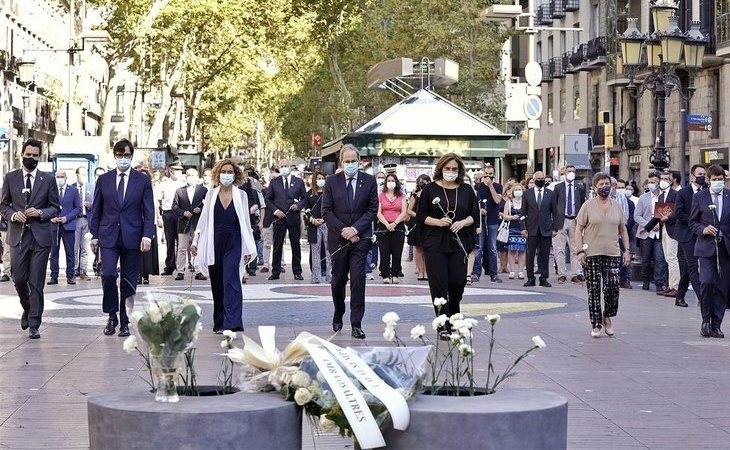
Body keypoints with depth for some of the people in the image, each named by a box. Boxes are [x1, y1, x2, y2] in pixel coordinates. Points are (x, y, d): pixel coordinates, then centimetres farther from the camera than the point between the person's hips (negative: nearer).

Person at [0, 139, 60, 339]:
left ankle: (34, 325, 3)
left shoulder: (48, 179, 5)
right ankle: (27, 309, 28)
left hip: (40, 236, -1)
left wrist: (40, 213, -11)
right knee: (19, 279, -1)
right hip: (18, 236, 1)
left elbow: (55, 208, 8)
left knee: (36, 283, -2)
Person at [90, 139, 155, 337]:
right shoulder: (103, 180, 8)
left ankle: (125, 322, 12)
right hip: (108, 236, 0)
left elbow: (149, 211, 2)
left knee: (129, 281, 2)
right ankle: (112, 316, 3)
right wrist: (95, 235, 6)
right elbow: (96, 210, 11)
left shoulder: (143, 180, 4)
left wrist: (147, 236, -8)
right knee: (108, 274, -15)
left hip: (132, 237, 0)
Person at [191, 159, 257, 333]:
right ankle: (219, 323, 15)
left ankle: (231, 323, -21)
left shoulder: (241, 195, 4)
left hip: (233, 243, -2)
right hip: (214, 243, 2)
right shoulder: (211, 194, 8)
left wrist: (248, 249, 2)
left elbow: (246, 222, 4)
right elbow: (203, 219, 10)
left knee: (230, 281, -15)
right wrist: (195, 242, 5)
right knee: (217, 284, 7)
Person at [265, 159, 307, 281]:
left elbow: (305, 198, 9)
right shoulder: (274, 182, 7)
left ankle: (297, 272, 10)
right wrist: (275, 210, -6)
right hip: (279, 218, 0)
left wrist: (298, 205, -10)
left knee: (296, 245, 4)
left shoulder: (299, 182, 6)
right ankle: (275, 272, 7)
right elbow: (268, 199, 8)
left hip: (294, 217, 0)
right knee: (277, 246, 2)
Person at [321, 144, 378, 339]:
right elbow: (326, 211, -1)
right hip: (338, 238, 1)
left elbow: (373, 209, -1)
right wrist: (343, 231, -11)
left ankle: (356, 324, -6)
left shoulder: (369, 181, 2)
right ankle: (338, 316, 32)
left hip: (360, 237, -1)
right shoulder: (331, 181, 1)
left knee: (358, 279, -8)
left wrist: (355, 229, -12)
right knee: (338, 279, 10)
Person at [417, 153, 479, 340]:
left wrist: (463, 223, -9)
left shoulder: (466, 191, 9)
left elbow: (475, 215, 11)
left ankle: (453, 317, 26)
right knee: (439, 284, -5)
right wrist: (437, 222, -14)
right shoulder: (430, 189, 3)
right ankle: (443, 327, 1)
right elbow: (420, 217, 3)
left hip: (459, 243, 2)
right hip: (435, 243, -2)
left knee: (458, 283, -1)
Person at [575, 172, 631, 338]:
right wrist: (580, 251, -9)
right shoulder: (588, 206, 1)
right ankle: (596, 325, 9)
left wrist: (627, 250, 9)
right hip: (591, 254, -2)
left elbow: (623, 230, 17)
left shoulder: (616, 206, 11)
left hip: (612, 254, 2)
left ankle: (607, 317, 17)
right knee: (594, 290, 0)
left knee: (613, 288, -8)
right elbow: (579, 229, 0)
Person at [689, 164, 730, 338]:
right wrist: (703, 229, -12)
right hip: (707, 246, -2)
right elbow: (693, 222, 8)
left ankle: (716, 325, 10)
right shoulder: (699, 197, 4)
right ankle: (706, 320, 2)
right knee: (706, 282, -16)